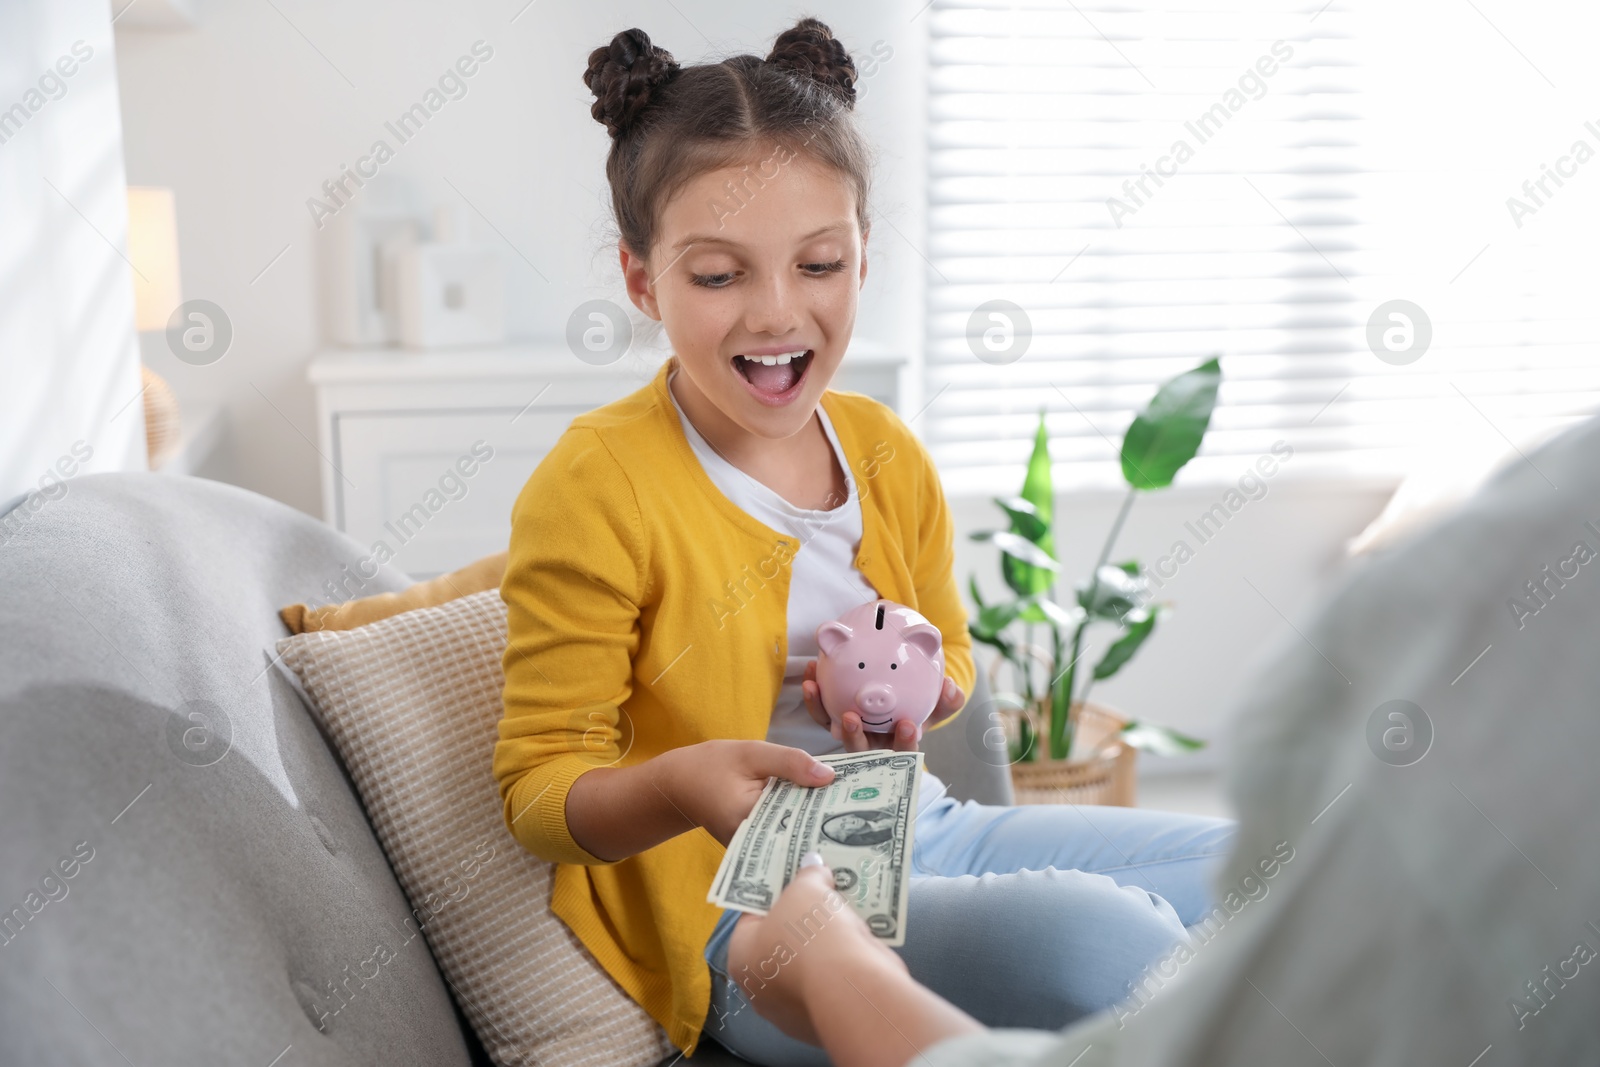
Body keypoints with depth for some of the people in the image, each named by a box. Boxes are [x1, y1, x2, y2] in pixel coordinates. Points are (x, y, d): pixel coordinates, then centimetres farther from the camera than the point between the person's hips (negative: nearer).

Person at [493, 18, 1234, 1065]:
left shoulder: (889, 452, 5)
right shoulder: (593, 488, -14)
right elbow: (541, 787, -11)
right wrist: (680, 784, -32)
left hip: (922, 831, 7)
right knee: (1089, 937, -31)